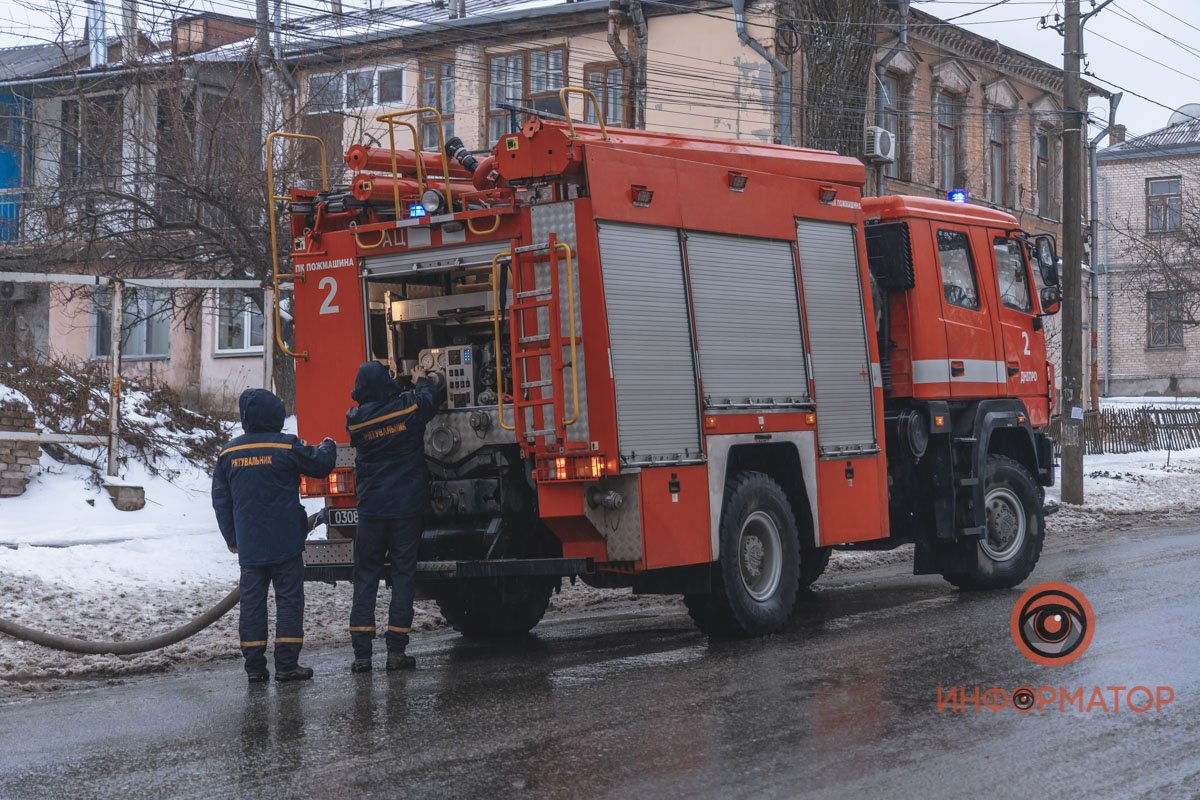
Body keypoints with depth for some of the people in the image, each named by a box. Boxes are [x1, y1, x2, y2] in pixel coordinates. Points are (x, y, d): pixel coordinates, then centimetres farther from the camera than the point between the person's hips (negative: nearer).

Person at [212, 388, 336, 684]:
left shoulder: (229, 453, 3)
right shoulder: (286, 447, -10)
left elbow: (221, 500, 8)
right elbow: (321, 465, 1)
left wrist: (231, 538, 19)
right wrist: (328, 446, 24)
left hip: (249, 546, 3)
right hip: (285, 545, -3)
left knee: (252, 602, 8)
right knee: (289, 599, 3)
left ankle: (254, 665, 8)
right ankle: (286, 664, -1)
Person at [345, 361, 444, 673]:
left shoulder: (355, 420, -4)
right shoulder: (409, 408, -7)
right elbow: (433, 395, 14)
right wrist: (421, 381, 35)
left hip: (370, 509, 1)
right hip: (407, 507, -1)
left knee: (365, 577, 7)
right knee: (403, 576, 5)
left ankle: (361, 652, 2)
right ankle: (396, 650, 2)